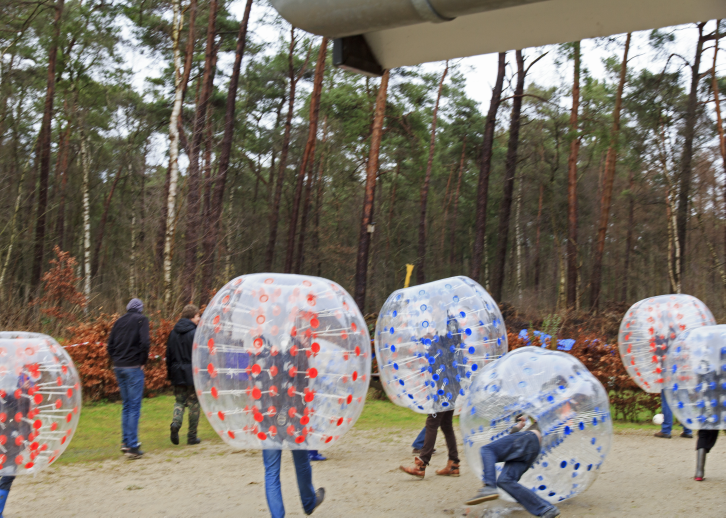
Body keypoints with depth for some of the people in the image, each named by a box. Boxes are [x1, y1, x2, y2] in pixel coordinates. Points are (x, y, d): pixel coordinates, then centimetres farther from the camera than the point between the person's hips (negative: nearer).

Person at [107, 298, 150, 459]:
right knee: (135, 406, -3)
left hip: (119, 367, 6)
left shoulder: (119, 321, 13)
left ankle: (126, 441, 17)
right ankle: (133, 446, -6)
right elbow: (144, 342, -16)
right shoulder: (141, 320, -3)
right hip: (133, 367, -6)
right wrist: (143, 361, -5)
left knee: (126, 405, 16)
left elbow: (110, 346, 10)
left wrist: (117, 361, 11)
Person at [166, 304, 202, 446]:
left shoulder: (174, 333, 6)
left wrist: (169, 373, 18)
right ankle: (192, 436, 8)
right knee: (194, 404, 4)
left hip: (178, 374, 5)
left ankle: (175, 423, -14)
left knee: (179, 401, 15)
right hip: (193, 374, -5)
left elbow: (169, 354, 11)